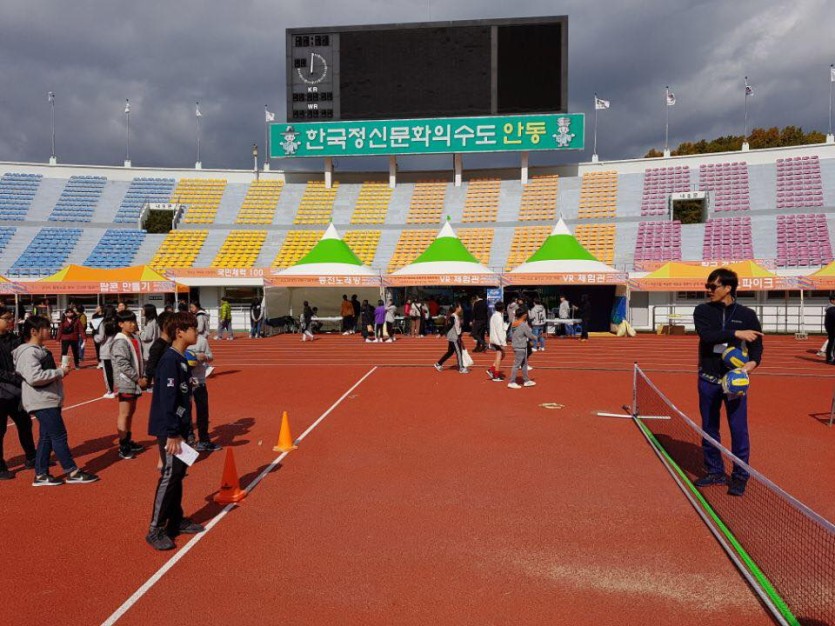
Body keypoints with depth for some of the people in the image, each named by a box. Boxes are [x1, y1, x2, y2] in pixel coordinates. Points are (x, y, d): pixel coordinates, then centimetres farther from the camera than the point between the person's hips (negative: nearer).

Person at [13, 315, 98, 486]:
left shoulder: (40, 350, 16)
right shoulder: (29, 352, -17)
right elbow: (33, 377, -27)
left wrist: (59, 372, 8)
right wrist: (59, 372, -19)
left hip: (49, 400, 10)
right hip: (42, 402, -10)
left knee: (47, 436, 13)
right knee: (59, 436, -6)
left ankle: (41, 475, 19)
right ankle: (73, 473, 0)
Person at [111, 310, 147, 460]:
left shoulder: (135, 338, 10)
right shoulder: (120, 342, -15)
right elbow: (123, 364, -20)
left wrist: (144, 376, 3)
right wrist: (138, 379, -17)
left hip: (135, 382, 8)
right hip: (126, 382, -8)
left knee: (131, 411, 17)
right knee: (124, 414, -4)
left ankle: (128, 441, 29)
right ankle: (122, 447, 2)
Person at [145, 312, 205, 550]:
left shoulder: (181, 359, 10)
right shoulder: (170, 360, -18)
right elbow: (167, 399, -22)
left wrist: (182, 430, 17)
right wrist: (172, 434, -21)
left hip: (179, 427, 9)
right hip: (169, 430, -9)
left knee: (178, 473, 16)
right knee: (169, 476, -5)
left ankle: (176, 520, 27)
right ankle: (155, 531, 5)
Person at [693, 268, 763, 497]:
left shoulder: (747, 314, -1)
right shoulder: (702, 311, 0)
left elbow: (757, 343, 0)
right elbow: (706, 335, -16)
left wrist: (753, 361, -20)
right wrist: (736, 333, -25)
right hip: (708, 379, 2)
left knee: (739, 429, 1)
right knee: (709, 428, 11)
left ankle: (740, 476, 16)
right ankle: (715, 472, 26)